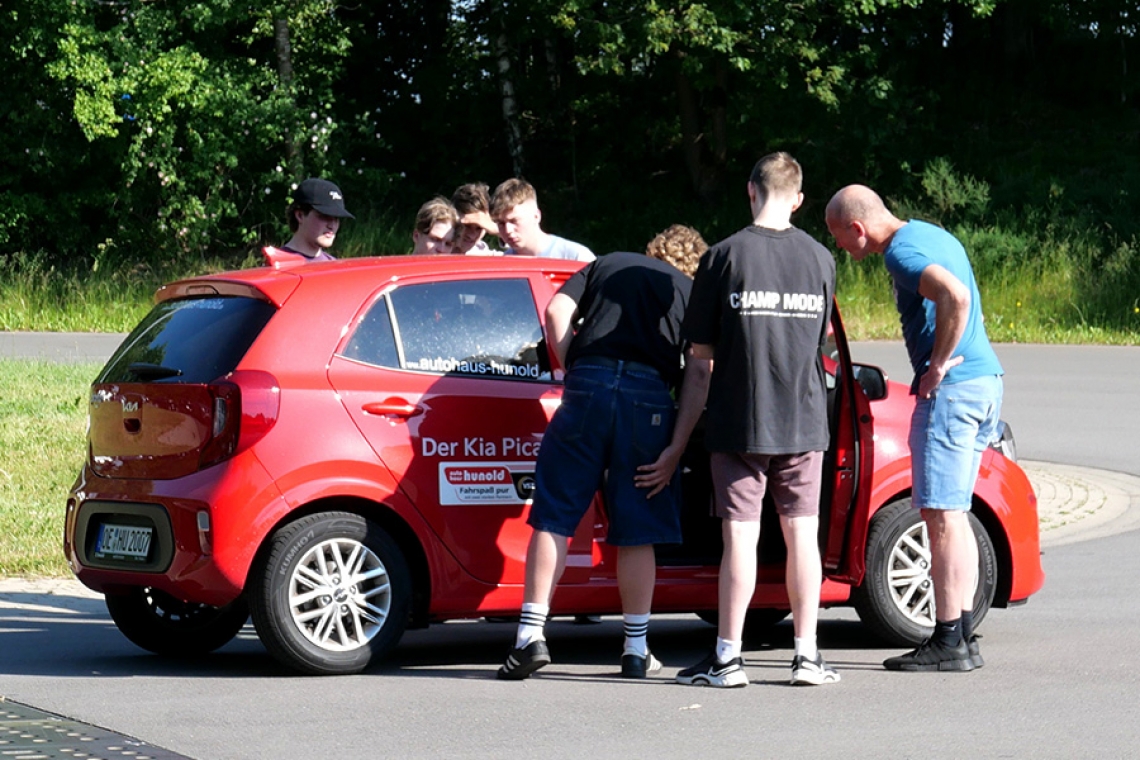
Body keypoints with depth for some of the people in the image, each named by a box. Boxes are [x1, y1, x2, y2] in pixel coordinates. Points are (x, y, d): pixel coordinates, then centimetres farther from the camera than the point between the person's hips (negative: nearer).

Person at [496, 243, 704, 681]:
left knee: (554, 517, 3)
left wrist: (572, 372, 13)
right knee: (636, 530, 7)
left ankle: (531, 633, -6)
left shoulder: (606, 266, 25)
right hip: (650, 392, 0)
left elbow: (557, 312, 8)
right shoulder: (689, 289, 21)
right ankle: (636, 649, 12)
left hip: (590, 381, 0)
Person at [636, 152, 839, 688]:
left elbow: (700, 357, -4)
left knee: (740, 534, -1)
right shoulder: (820, 260, 4)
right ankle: (806, 654, 9)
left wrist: (678, 444, 1)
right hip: (804, 421, 3)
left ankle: (728, 656, -1)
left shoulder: (725, 257, -6)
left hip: (739, 421, -2)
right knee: (801, 533, 8)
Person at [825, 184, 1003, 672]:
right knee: (953, 514, 14)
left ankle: (948, 643, -7)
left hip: (952, 388, -10)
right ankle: (963, 636, 15)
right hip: (986, 379, 10)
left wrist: (939, 365, -19)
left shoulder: (902, 252, -13)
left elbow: (955, 296, -30)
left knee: (942, 515, -7)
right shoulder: (933, 236, 18)